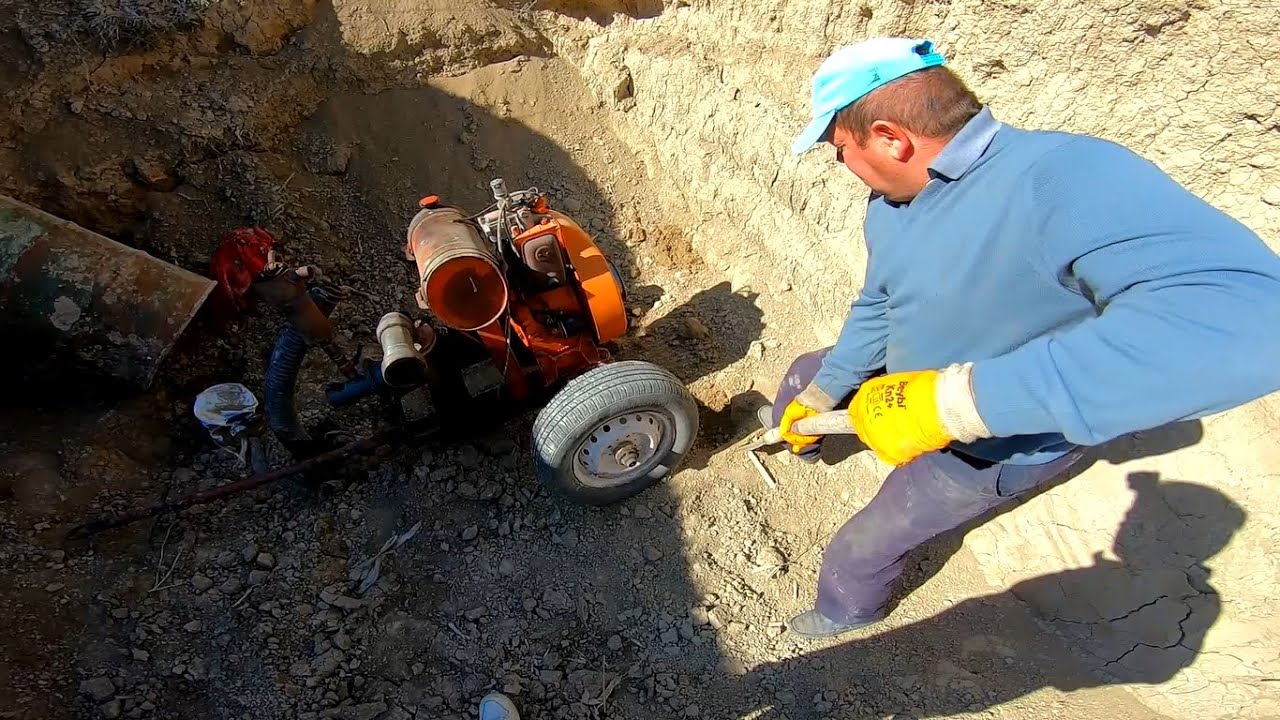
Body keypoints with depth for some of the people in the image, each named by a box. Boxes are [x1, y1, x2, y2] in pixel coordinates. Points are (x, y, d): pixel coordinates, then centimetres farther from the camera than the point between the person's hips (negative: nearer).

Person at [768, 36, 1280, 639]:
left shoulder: (1065, 177, -39)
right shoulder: (890, 200, -11)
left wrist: (956, 399, -57)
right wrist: (822, 394, 4)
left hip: (991, 449, -7)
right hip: (906, 384, 7)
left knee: (861, 547, 12)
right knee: (805, 377, 26)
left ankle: (849, 611, 49)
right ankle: (799, 439, 62)